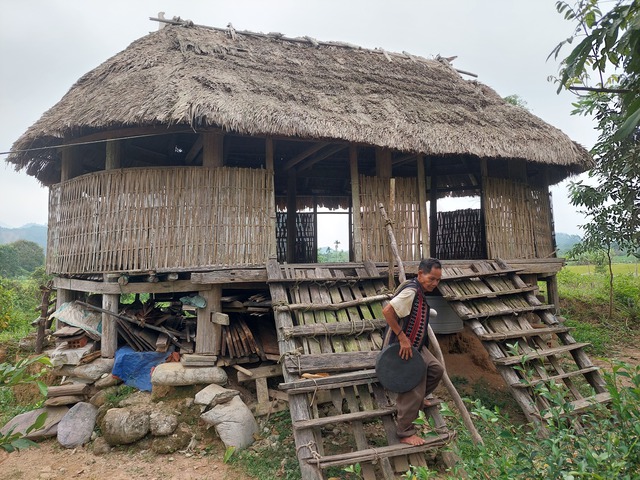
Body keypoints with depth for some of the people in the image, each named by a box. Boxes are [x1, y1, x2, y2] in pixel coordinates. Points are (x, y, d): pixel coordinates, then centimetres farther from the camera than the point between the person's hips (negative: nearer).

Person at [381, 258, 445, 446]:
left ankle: (419, 398, 37)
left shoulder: (420, 292, 7)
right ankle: (405, 433, 13)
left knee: (436, 370, 18)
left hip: (416, 346, 10)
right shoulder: (411, 291, -25)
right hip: (404, 349, -10)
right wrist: (402, 338, -31)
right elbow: (387, 311, -35)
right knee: (412, 391, -3)